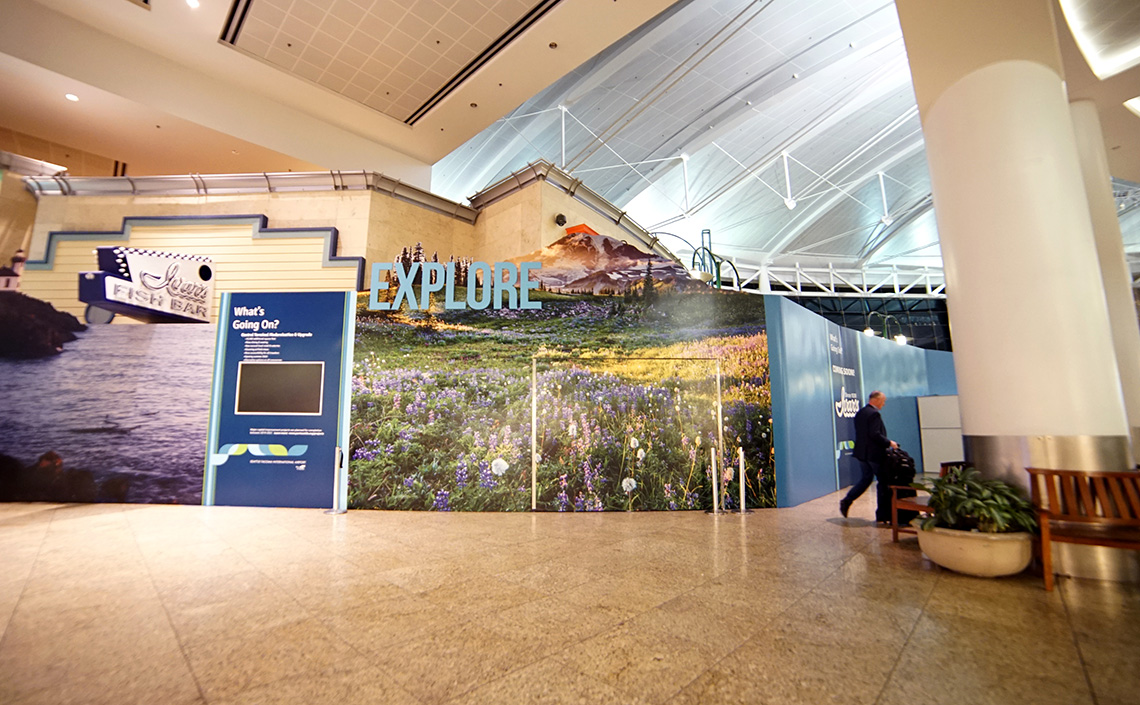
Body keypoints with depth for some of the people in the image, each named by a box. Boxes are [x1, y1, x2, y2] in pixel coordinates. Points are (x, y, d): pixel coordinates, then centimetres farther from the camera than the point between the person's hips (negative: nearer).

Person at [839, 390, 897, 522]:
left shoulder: (860, 413, 11)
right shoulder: (874, 414, -16)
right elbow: (875, 434, -24)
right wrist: (889, 443, -12)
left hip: (862, 452, 8)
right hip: (875, 454, -8)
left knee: (865, 479, 17)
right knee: (883, 482, 5)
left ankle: (846, 501, 7)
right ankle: (882, 515, 12)